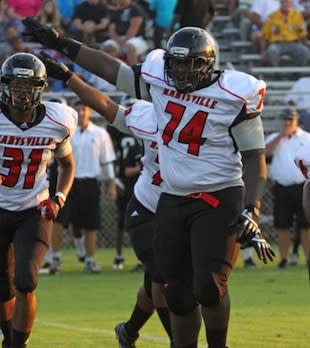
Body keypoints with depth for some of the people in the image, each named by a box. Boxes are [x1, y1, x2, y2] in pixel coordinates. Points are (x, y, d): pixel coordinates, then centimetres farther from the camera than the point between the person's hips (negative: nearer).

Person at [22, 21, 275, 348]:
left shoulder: (235, 95, -11)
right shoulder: (159, 78, 2)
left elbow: (254, 156, -8)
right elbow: (111, 69, 14)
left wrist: (251, 211, -17)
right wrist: (59, 43, 15)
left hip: (220, 201, -5)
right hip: (172, 200, 5)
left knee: (209, 287, -16)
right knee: (179, 294, 5)